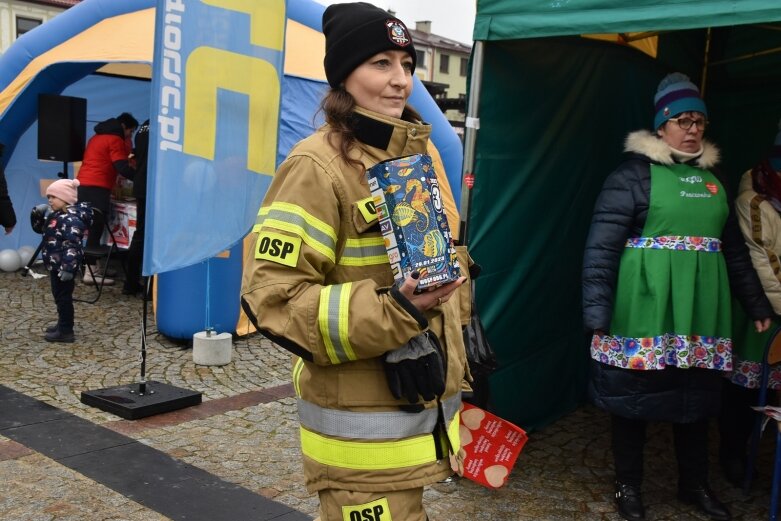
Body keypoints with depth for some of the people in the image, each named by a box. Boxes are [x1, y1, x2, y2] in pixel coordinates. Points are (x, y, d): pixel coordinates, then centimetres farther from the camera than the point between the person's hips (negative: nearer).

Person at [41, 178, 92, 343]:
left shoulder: (71, 219, -22)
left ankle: (66, 331, 5)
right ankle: (63, 324, 33)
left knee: (63, 297, -3)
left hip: (64, 265, -11)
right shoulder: (58, 215, 11)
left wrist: (68, 268, -32)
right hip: (56, 264, 11)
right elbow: (50, 236, 28)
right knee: (59, 295, 20)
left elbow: (72, 246, -29)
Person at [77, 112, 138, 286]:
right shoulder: (115, 140, -6)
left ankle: (94, 267, 16)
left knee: (93, 229, 12)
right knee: (96, 230, -7)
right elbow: (123, 168, -14)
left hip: (83, 186, 9)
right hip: (97, 189, -9)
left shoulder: (97, 137, 23)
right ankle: (91, 272, -7)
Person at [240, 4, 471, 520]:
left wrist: (450, 369, 21)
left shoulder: (417, 155, 10)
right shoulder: (318, 166, -15)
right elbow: (272, 296, -19)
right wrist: (393, 309, -28)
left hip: (421, 410, 8)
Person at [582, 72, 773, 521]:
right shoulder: (636, 172, -5)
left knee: (698, 396, 15)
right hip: (645, 307, -5)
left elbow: (735, 248, 20)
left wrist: (757, 303, 17)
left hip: (700, 309, 6)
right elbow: (602, 245, -12)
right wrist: (596, 309, -18)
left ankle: (695, 484, 34)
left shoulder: (712, 178, 14)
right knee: (636, 393, 5)